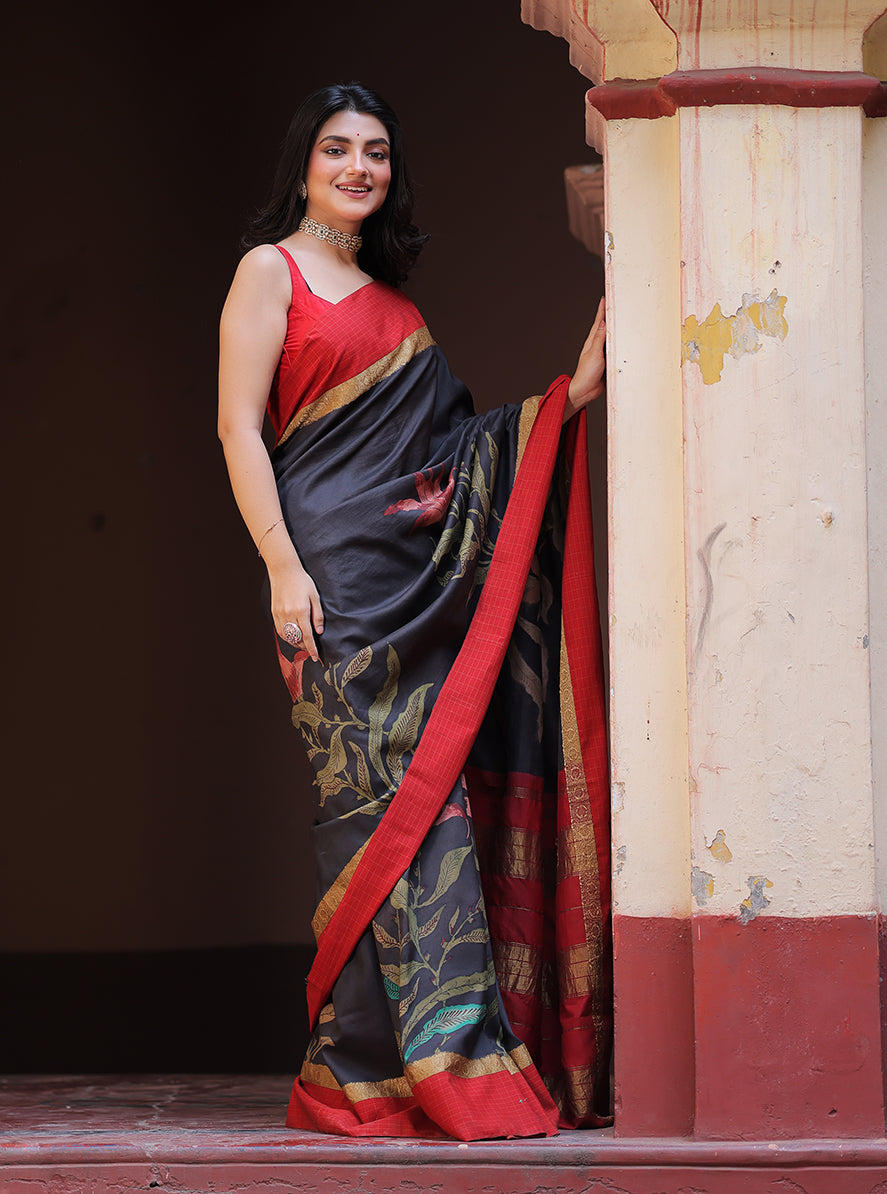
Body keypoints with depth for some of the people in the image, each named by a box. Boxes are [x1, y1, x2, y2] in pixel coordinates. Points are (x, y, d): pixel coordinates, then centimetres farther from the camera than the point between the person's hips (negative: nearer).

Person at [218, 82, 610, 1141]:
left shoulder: (390, 293, 23)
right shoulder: (271, 270, 2)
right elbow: (239, 428, -6)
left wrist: (565, 400, 12)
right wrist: (282, 566, -16)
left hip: (423, 567, 7)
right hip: (336, 565, -7)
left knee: (432, 791, 1)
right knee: (380, 794, -12)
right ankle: (381, 1065, -13)